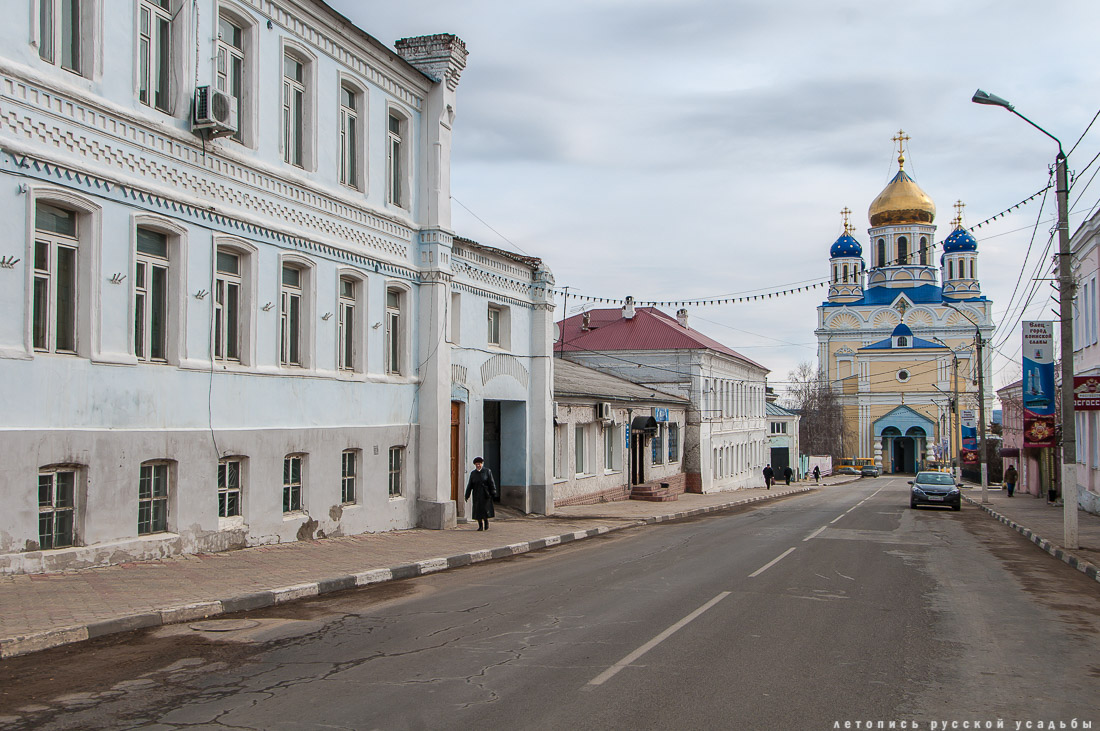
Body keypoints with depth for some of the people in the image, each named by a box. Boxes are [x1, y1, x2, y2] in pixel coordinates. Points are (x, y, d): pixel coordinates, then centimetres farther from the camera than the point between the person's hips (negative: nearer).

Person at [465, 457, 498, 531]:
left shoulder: (487, 471, 0)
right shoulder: (473, 473, 8)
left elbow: (491, 483, -3)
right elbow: (470, 485, 7)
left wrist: (493, 493, -10)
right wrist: (467, 495, 1)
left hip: (485, 494, -2)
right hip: (477, 494, 2)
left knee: (486, 508, -4)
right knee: (478, 510, -3)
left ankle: (486, 521, 21)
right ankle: (480, 526, 4)